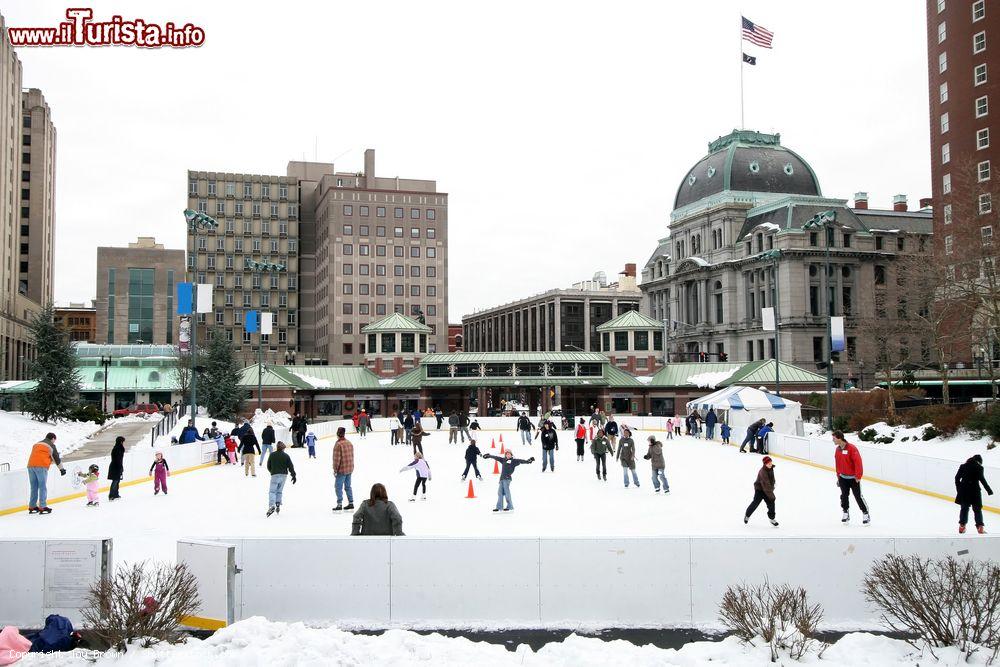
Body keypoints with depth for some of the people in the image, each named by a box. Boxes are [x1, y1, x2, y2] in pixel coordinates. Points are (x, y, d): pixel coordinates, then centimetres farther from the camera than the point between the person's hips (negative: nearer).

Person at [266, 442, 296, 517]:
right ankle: (278, 506, 8)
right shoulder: (286, 456, 1)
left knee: (272, 491, -4)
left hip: (275, 475, -2)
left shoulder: (272, 455, 0)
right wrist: (293, 475, 5)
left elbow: (268, 466, 8)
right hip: (284, 475, 2)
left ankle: (272, 506, -23)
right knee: (279, 491, 15)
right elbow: (290, 466, 0)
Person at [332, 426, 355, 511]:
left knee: (338, 487, 1)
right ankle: (351, 503, 19)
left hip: (341, 470, -8)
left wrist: (335, 470, -10)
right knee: (348, 486, 16)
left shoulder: (338, 445, -19)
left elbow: (337, 459, -18)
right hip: (350, 469, 8)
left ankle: (339, 504, 1)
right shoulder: (349, 443, 6)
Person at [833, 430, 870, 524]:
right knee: (844, 496, 9)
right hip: (843, 478, 6)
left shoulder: (851, 448, -20)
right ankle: (846, 513, 22)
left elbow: (858, 462, -21)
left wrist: (858, 476, -20)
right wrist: (838, 476, 15)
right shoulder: (837, 449, 3)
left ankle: (865, 513, 12)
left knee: (858, 496, -1)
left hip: (853, 478, -6)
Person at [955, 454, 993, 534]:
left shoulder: (963, 466, 7)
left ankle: (962, 525, 12)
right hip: (974, 491, -4)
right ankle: (980, 527, 2)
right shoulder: (979, 468, -5)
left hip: (964, 490, 4)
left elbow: (957, 478, 7)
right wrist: (988, 490, -9)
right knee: (977, 509, 5)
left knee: (964, 508, 13)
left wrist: (958, 488, 16)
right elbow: (982, 479, -13)